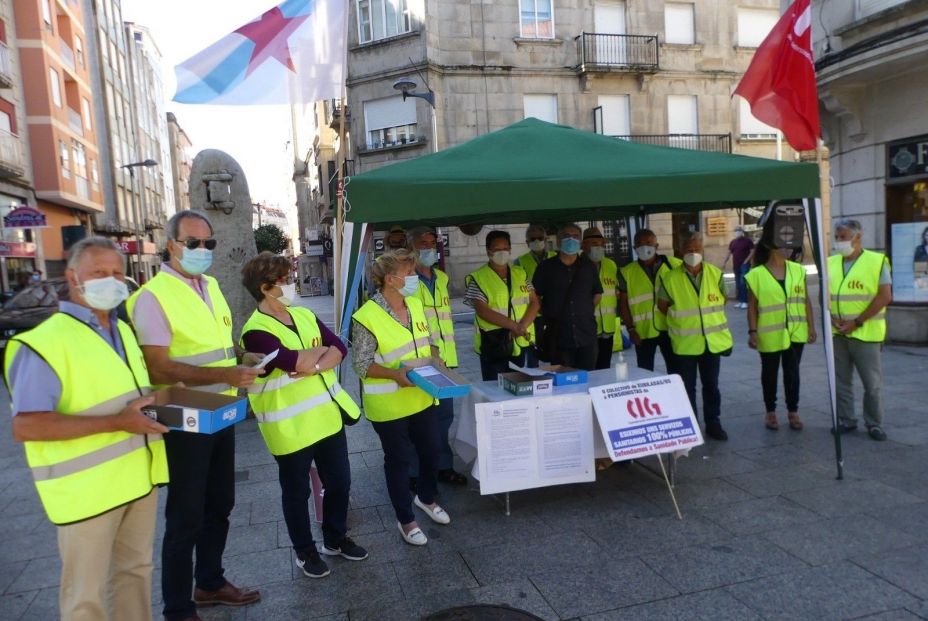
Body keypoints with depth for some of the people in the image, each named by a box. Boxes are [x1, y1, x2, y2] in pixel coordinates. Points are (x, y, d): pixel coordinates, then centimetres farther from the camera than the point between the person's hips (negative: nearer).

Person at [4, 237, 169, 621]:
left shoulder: (124, 331, 11)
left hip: (139, 478, 7)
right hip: (87, 489, -7)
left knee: (135, 571, 21)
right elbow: (25, 427, -23)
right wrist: (116, 422, -27)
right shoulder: (46, 342, -16)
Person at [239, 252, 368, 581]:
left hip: (328, 415, 7)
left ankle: (336, 539, 38)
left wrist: (315, 365, -18)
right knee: (297, 492, 12)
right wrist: (322, 349, -7)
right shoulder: (256, 332, -17)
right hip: (290, 427, -7)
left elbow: (339, 347, -1)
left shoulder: (305, 316, 7)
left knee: (339, 481, 17)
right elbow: (297, 362, -27)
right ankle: (305, 551, 32)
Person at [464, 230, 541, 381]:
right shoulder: (477, 278, -1)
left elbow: (534, 303, 6)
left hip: (524, 343, 4)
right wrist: (513, 325, -17)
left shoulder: (520, 273, 13)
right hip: (494, 346, -4)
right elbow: (482, 311, -11)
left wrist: (522, 326, -11)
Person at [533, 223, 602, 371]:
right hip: (558, 337, -2)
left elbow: (597, 294, 18)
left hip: (586, 335, 2)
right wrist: (548, 314, 1)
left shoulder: (589, 266, 9)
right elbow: (535, 296, 6)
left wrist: (584, 311, 10)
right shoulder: (546, 266, 2)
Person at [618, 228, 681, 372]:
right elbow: (623, 303, 2)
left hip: (670, 328, 0)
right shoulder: (627, 272, 0)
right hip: (643, 332, 0)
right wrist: (630, 329, -4)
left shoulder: (674, 265, 0)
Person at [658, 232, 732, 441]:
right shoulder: (670, 278, -9)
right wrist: (679, 320, 5)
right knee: (687, 386, 8)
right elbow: (662, 304, 4)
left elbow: (723, 299, 12)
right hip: (684, 343, -2)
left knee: (711, 385, 13)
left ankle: (713, 423, 26)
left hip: (712, 341, 2)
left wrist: (710, 315, 9)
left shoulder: (716, 274, -3)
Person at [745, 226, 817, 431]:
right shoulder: (756, 275, -7)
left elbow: (805, 300, 8)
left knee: (792, 372, 9)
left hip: (795, 332, 3)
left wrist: (811, 326, 6)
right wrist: (752, 331, -10)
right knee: (770, 372, 10)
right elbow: (752, 306, -5)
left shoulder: (797, 270, 4)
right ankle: (770, 412, 23)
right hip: (770, 334, -3)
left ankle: (793, 411, 23)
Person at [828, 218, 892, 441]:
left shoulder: (876, 261, -7)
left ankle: (874, 424, 19)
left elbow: (885, 296, -12)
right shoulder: (830, 263, 7)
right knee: (840, 380, 11)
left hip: (865, 333, -4)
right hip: (836, 333, 4)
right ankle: (846, 420, 23)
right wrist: (832, 318, -5)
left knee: (872, 382, 5)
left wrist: (857, 322, -15)